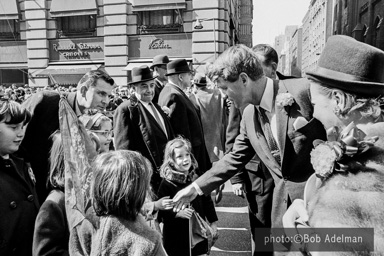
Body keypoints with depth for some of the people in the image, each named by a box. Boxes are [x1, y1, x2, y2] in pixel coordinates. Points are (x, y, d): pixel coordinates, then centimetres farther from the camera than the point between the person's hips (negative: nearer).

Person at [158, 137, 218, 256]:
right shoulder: (166, 184, -14)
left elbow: (207, 201, 7)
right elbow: (162, 210, -13)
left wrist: (213, 223, 9)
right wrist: (178, 213, -26)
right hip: (176, 234, -3)